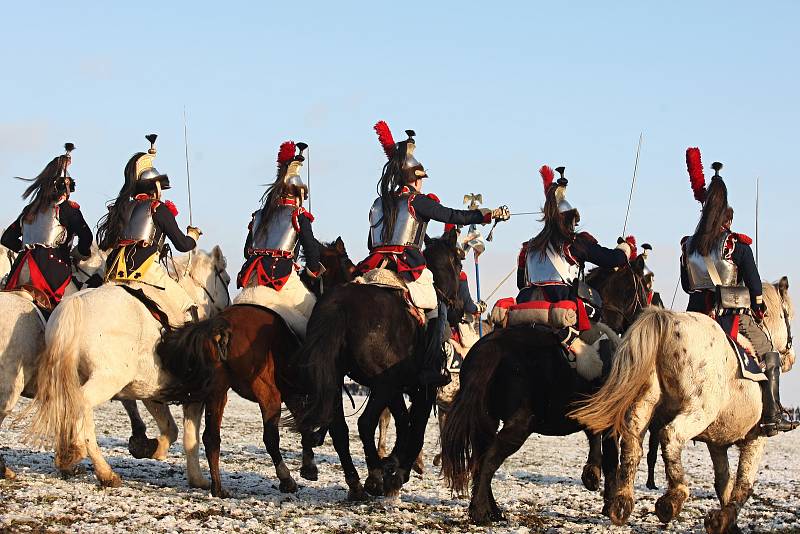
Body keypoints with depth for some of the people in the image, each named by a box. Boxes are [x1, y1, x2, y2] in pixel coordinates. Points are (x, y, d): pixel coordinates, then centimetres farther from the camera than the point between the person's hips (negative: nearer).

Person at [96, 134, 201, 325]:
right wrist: (193, 235, 22)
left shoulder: (122, 207, 21)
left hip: (114, 275, 6)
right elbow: (182, 244, 2)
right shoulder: (159, 209, 2)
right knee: (186, 310, 3)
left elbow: (104, 244, 23)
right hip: (145, 271, -6)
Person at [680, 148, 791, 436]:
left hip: (697, 314, 4)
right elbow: (755, 285, -4)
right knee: (769, 357, 12)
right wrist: (760, 309, 11)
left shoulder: (688, 247, 4)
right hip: (734, 315, -4)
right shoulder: (737, 245, -9)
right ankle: (772, 416, 5)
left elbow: (687, 285, 12)